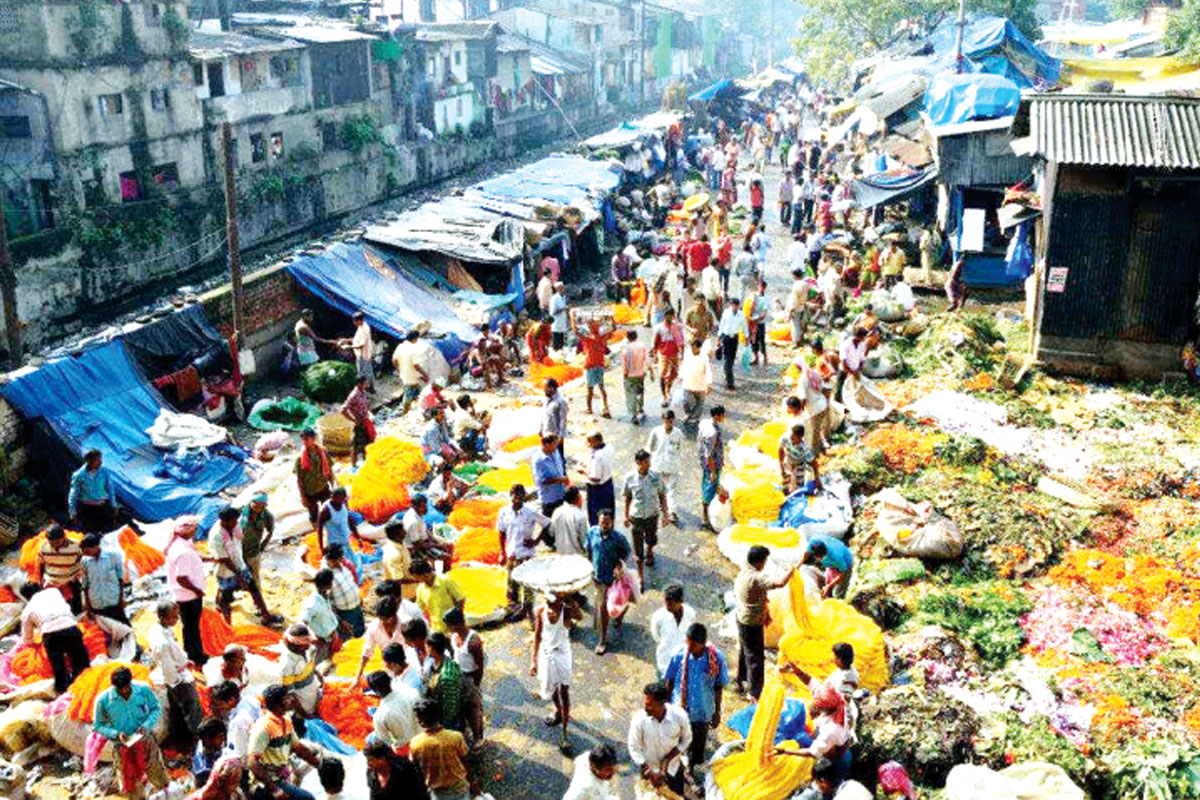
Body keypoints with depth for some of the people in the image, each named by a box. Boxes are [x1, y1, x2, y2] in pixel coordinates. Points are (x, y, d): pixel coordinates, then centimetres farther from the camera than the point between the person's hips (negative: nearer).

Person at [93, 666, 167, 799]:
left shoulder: (144, 689, -16)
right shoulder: (103, 701, -17)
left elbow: (157, 709, -1)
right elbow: (98, 726, -4)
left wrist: (146, 725, -19)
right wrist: (116, 734, -21)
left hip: (146, 740, 1)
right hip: (123, 746, -1)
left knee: (159, 779, 14)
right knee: (134, 788, 10)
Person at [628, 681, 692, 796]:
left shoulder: (679, 715, -26)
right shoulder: (639, 719, -28)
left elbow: (686, 739, -8)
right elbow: (634, 748, -15)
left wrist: (668, 759, -17)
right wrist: (649, 772, -17)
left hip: (673, 767, 1)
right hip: (649, 769, -1)